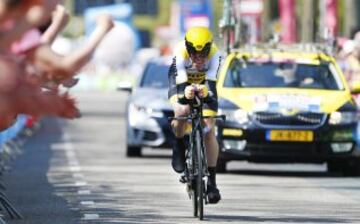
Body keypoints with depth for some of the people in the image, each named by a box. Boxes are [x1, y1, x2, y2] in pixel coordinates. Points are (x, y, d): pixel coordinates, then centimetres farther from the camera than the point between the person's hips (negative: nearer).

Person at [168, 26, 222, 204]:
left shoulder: (215, 54, -34)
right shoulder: (180, 53, -37)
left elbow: (211, 81, -45)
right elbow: (181, 82, -45)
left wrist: (206, 91, -69)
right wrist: (185, 93, -69)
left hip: (204, 85, 1)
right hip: (182, 82, -1)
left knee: (209, 130, -9)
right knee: (182, 111, -34)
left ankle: (211, 180, -1)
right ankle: (179, 146, -2)